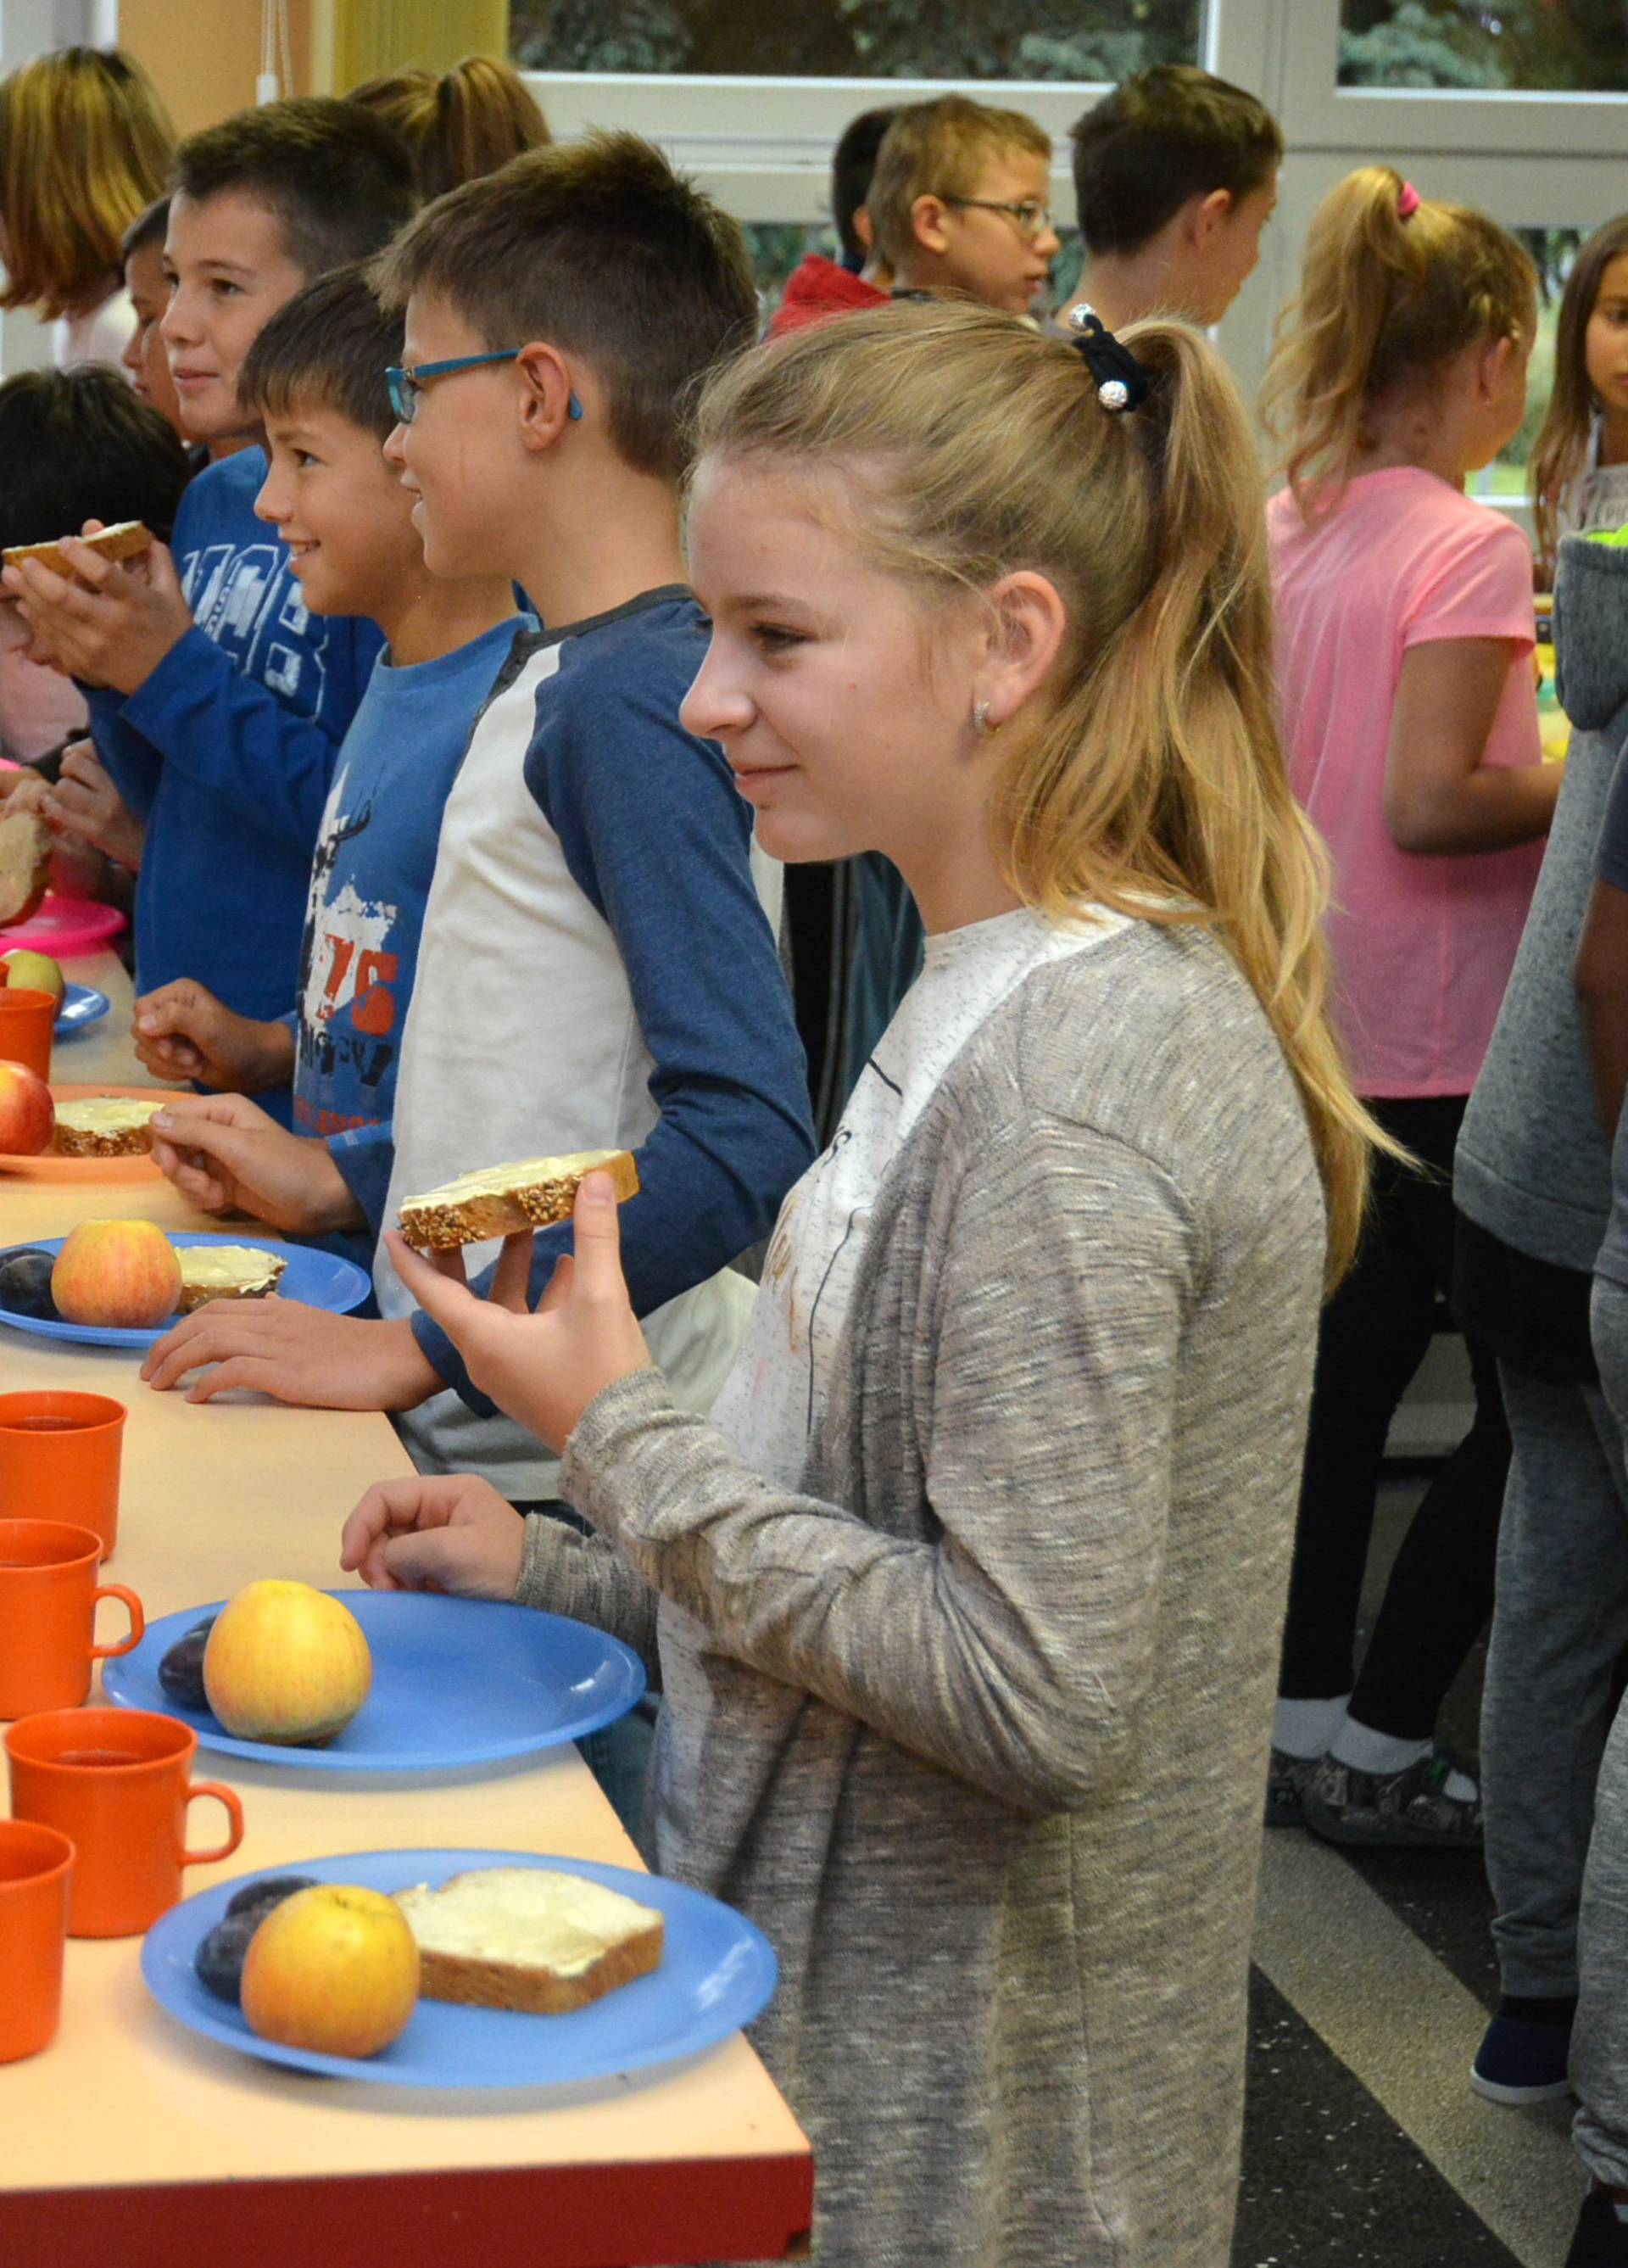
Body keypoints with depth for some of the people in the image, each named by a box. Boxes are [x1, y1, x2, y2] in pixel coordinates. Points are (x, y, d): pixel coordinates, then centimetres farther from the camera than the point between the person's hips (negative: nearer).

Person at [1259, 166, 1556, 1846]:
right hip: (1447, 1044, -8)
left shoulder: (1284, 529, 6)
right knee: (1527, 1405, 3)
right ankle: (1380, 1746, 5)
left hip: (1321, 1018, 8)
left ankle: (1307, 1719, 21)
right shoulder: (1469, 546, -17)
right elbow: (1430, 800, -24)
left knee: (1349, 1362, 16)